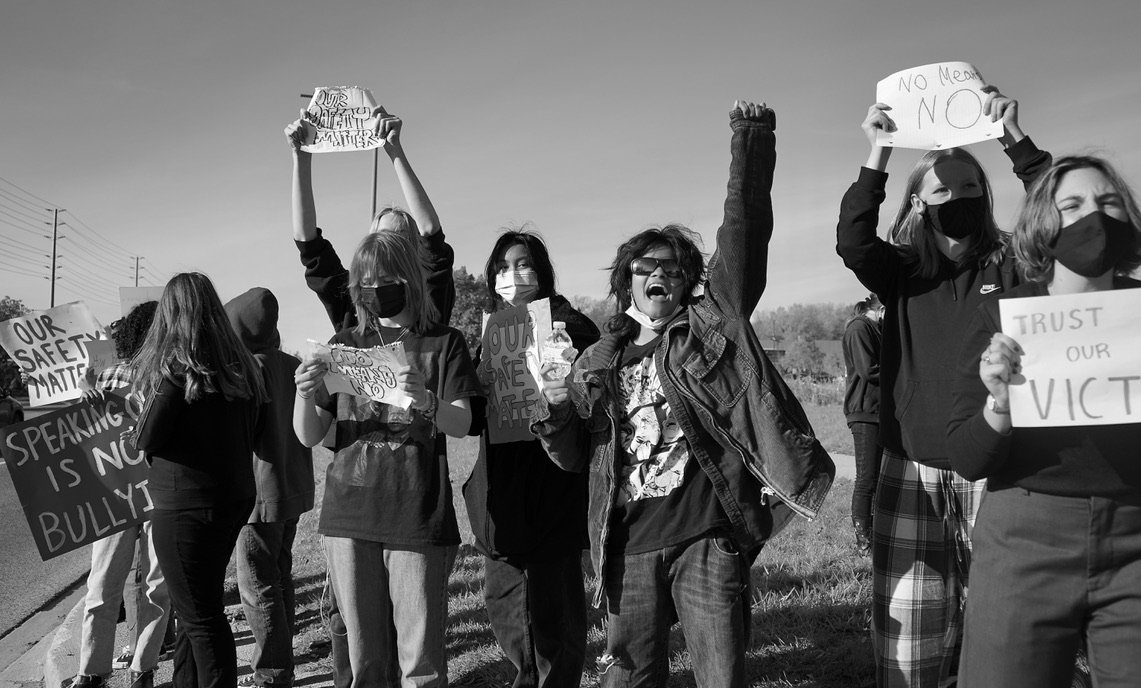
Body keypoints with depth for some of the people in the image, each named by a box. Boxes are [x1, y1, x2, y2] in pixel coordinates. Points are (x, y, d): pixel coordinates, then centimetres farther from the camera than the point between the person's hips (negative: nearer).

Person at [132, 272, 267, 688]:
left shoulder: (177, 365, -15)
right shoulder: (239, 364, 4)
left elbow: (145, 440, -11)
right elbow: (251, 435, 10)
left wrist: (138, 420, 9)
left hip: (185, 504, -7)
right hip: (235, 498, 7)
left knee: (201, 618, 2)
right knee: (197, 609, 20)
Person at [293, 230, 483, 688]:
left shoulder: (443, 342, 4)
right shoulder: (344, 346, 11)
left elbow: (462, 424, -8)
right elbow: (309, 437, 7)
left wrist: (425, 401, -29)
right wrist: (304, 396, -14)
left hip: (418, 518, -2)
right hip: (348, 515, 3)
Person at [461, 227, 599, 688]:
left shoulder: (570, 329, -4)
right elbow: (472, 418, 11)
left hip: (554, 489, -6)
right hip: (501, 492, 6)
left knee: (554, 606, 1)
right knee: (503, 602, 16)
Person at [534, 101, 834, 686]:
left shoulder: (710, 326, 5)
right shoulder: (596, 362, 13)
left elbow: (743, 235, -5)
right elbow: (573, 457, 16)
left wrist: (751, 139, -11)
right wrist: (554, 411, -5)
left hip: (707, 538, -2)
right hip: (628, 545, 3)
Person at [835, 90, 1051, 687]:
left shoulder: (1010, 266, 7)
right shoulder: (901, 273, 6)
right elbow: (853, 243, -12)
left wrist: (1014, 139, -13)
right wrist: (878, 153, -16)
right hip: (912, 472, 0)